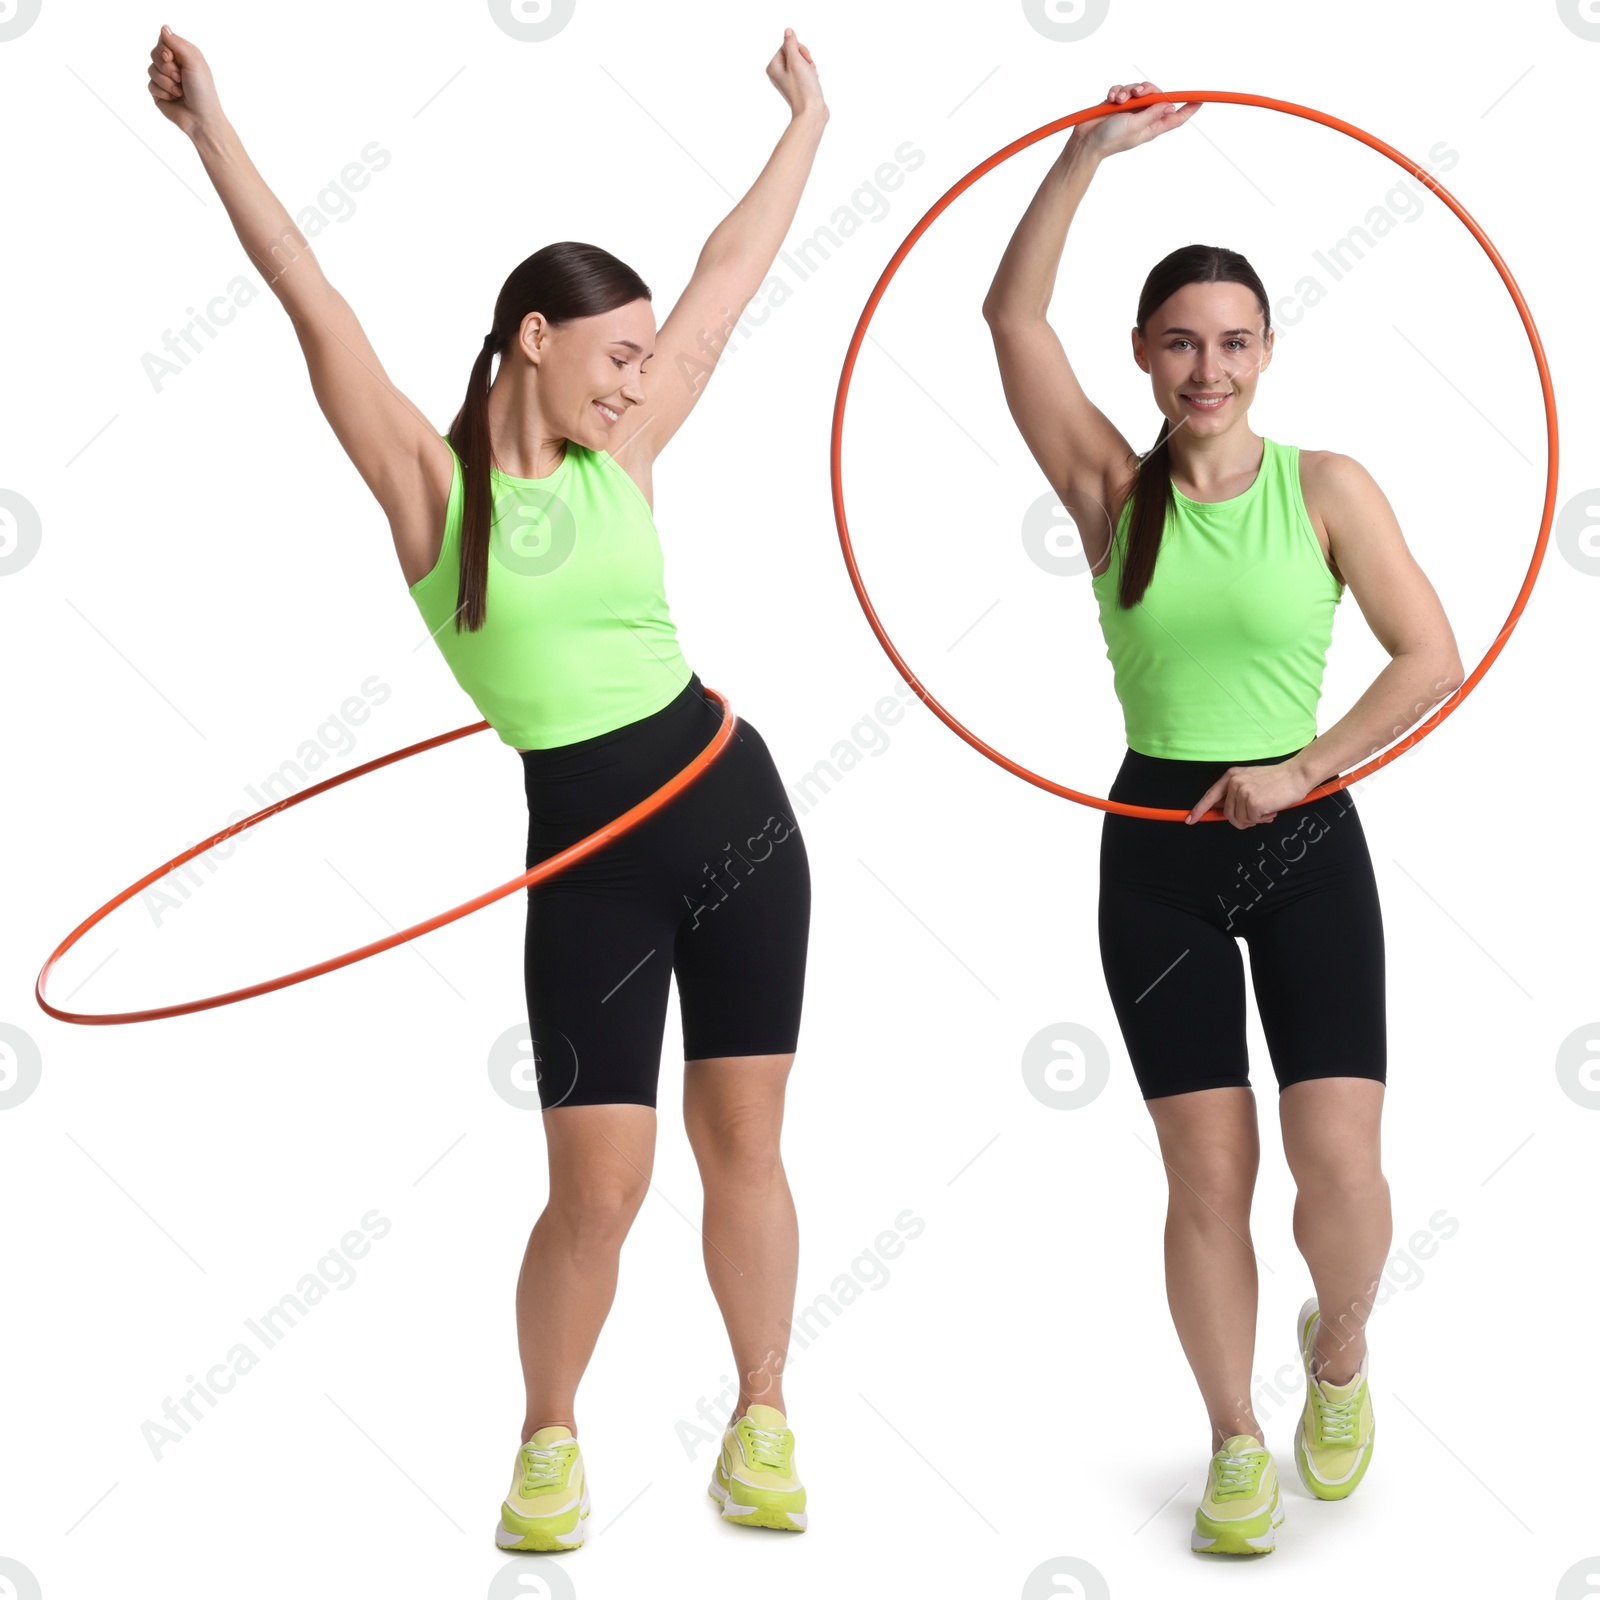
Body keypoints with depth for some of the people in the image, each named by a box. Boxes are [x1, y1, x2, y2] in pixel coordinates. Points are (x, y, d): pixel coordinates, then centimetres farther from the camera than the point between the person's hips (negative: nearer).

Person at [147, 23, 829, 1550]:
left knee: (742, 1141, 8)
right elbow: (313, 302, -8)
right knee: (597, 1186, -4)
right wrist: (209, 127, -12)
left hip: (732, 802, 4)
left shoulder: (620, 460, 9)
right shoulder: (429, 481, -1)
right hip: (587, 846, -4)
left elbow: (733, 272, 18)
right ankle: (548, 1441, 19)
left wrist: (807, 120, 26)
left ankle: (761, 1421, 23)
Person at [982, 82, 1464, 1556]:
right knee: (1209, 1177, 2)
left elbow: (1432, 657, -3)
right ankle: (1236, 1443, 20)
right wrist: (1088, 153, -12)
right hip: (1158, 853, 1)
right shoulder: (1113, 489, 1)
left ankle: (1340, 1351, 24)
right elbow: (1012, 316, -6)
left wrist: (1301, 772, -11)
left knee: (1341, 1165, -9)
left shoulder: (1325, 486, -2)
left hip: (1305, 843, -1)